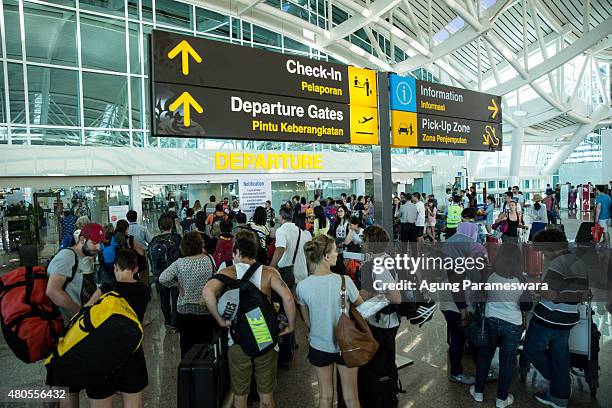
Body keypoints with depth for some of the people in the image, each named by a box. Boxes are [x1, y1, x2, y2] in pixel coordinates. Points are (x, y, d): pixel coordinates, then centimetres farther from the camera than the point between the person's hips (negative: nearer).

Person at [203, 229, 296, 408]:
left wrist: (221, 321, -14)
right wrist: (291, 326, -6)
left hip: (238, 341, 0)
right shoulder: (268, 272, -7)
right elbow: (288, 298, -19)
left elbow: (207, 292, -25)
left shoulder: (228, 273, -7)